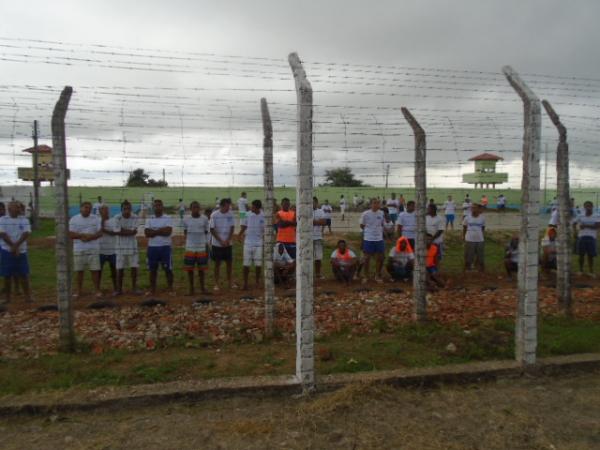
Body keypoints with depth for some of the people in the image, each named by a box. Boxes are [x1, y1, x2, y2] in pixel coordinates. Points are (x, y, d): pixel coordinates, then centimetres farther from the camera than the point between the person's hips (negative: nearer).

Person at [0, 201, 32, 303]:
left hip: (21, 251, 1)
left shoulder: (24, 220, 4)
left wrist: (16, 245, -19)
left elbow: (26, 234, -7)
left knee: (23, 274, 2)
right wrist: (13, 246, -18)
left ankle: (27, 295, 8)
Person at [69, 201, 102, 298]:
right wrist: (82, 235, -18)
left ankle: (97, 290, 6)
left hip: (93, 249, 0)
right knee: (79, 271, 7)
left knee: (95, 270, -1)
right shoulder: (74, 219, 1)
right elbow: (70, 234, -4)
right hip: (79, 249, 0)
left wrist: (90, 237, -19)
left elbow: (100, 233, -2)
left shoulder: (96, 218, 3)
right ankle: (79, 290, 18)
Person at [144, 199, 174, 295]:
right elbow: (147, 233, -5)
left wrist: (154, 231, -9)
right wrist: (161, 230, -12)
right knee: (152, 269, 8)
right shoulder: (149, 219, 8)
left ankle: (171, 289, 10)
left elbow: (168, 232, -16)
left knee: (168, 269, 1)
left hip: (165, 247, -3)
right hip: (152, 247, 3)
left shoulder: (168, 219, -1)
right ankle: (152, 289, 18)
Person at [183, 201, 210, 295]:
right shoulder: (186, 219, -1)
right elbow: (185, 232, 11)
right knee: (189, 269, 4)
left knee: (201, 269, 6)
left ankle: (202, 287, 18)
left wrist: (207, 246, 5)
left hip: (202, 247, 0)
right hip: (190, 248, 0)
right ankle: (191, 288, 15)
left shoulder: (204, 219, -1)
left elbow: (206, 232, 6)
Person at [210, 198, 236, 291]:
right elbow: (212, 230, -9)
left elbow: (232, 228, 2)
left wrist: (228, 240, -9)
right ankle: (217, 284, 13)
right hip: (217, 244, -3)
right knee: (217, 263, 4)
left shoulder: (230, 214, 0)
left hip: (228, 243, 3)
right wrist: (221, 241, -14)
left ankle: (230, 282, 20)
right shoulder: (214, 215, -10)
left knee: (229, 262, 7)